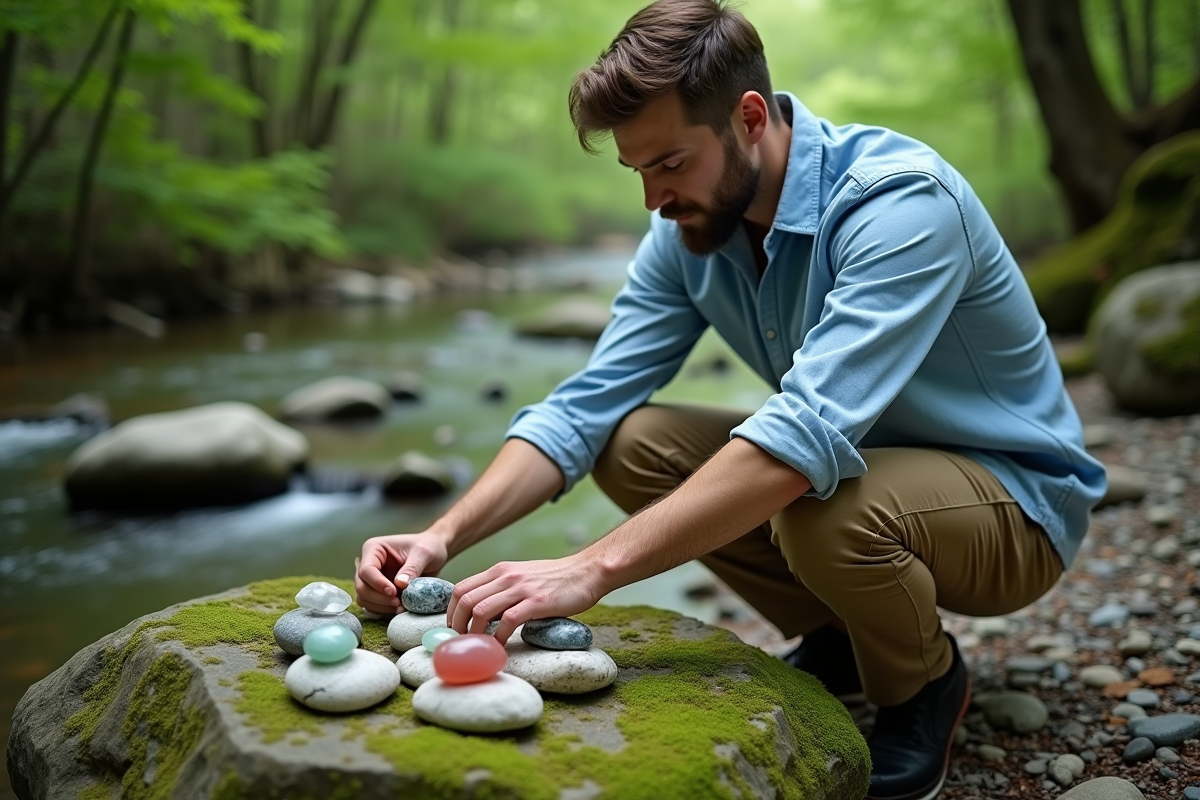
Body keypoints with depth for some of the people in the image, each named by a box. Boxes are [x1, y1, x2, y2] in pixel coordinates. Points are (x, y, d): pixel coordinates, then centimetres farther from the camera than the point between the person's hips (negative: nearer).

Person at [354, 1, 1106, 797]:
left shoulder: (901, 199, -30)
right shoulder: (690, 231, -8)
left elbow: (808, 433, -41)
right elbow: (583, 409, -11)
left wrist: (594, 569, -43)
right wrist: (444, 537, -24)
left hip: (1014, 496, -6)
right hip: (860, 460, 6)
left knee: (827, 512, -37)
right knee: (630, 444, -11)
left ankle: (927, 684, -2)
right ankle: (835, 641, 6)